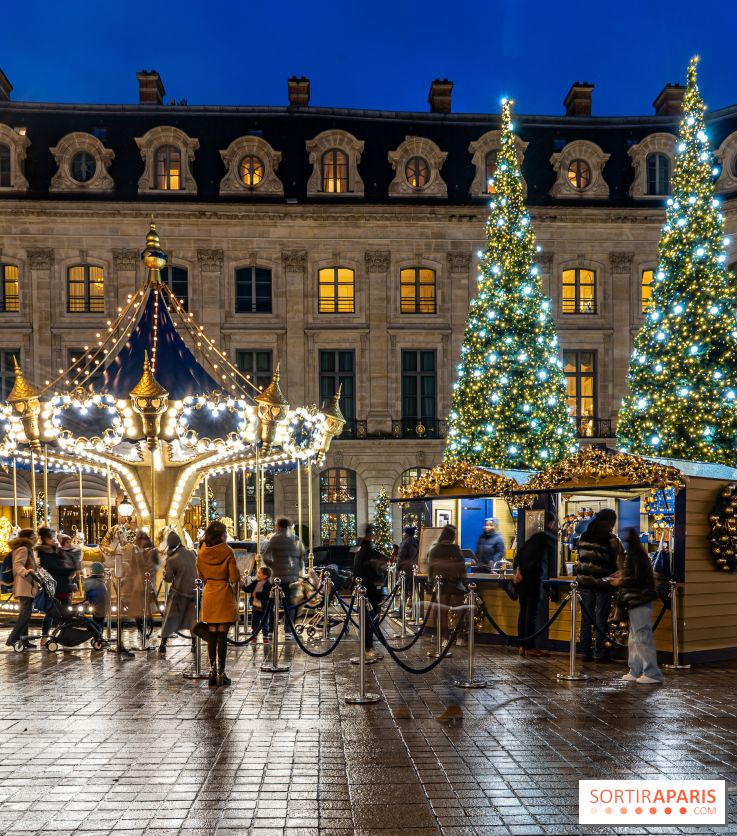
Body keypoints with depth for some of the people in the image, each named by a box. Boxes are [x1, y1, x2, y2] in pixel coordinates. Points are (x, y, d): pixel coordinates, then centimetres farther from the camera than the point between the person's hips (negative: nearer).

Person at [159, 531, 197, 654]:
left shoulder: (172, 560, -16)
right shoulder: (191, 553, -3)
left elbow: (168, 578, -8)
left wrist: (166, 564, 0)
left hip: (179, 593, -3)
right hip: (193, 591, 3)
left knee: (170, 618, 9)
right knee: (192, 617, 11)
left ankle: (163, 644, 12)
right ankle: (194, 644, 8)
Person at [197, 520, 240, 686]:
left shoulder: (202, 551, 2)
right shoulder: (227, 551, -12)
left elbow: (201, 575, 12)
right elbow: (235, 577, -13)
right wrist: (232, 580, 8)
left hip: (209, 595, 4)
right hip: (224, 595, -4)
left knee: (211, 635, 11)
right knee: (222, 635, 0)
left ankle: (212, 671, 14)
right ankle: (221, 673, 2)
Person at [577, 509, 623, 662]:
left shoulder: (583, 537, 7)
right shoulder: (611, 539, -7)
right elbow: (618, 563, -5)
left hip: (584, 581, 4)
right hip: (602, 583, -4)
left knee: (586, 618, 9)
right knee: (601, 620, 2)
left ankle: (585, 652, 12)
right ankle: (599, 653, 4)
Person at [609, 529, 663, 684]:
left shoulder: (635, 555, -14)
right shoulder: (631, 554, 16)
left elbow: (638, 579, -20)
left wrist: (620, 582, -10)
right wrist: (622, 575, 11)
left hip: (640, 602, -11)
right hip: (636, 601, 11)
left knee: (643, 638, -8)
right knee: (634, 638, 14)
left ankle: (652, 674, -6)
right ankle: (635, 672, 20)